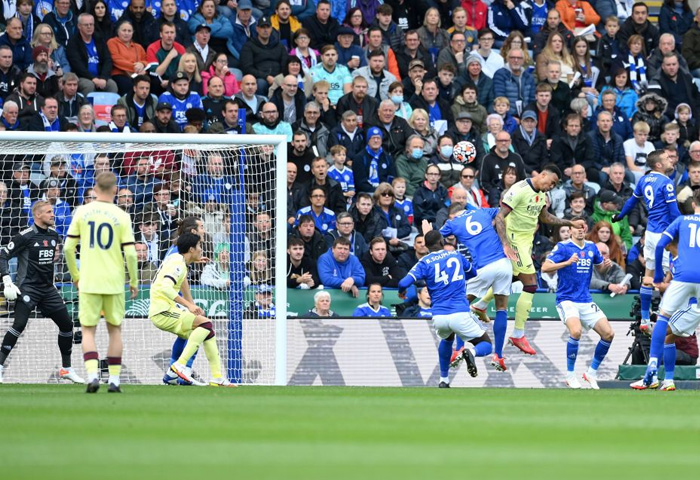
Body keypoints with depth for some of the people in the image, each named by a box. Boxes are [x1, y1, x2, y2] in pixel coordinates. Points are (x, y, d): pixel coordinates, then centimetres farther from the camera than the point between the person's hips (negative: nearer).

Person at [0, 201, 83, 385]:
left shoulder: (53, 235, 9)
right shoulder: (26, 236, -12)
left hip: (47, 288, 7)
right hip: (28, 287, -7)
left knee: (66, 324, 7)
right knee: (19, 324, -21)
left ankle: (66, 369, 21)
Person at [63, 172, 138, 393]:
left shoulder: (82, 212, 0)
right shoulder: (121, 217, -4)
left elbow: (68, 247, 1)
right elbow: (130, 252, -8)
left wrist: (75, 275, 14)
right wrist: (134, 282, 5)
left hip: (88, 282, 0)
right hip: (114, 282, 0)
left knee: (88, 330, 5)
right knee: (114, 329, 12)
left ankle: (92, 374, -15)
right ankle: (114, 381, 12)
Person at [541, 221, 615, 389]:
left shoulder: (591, 247, 9)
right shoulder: (563, 247, -8)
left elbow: (599, 267, 24)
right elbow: (545, 268, -16)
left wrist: (606, 265, 0)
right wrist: (567, 263, -30)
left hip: (586, 301, 6)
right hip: (567, 300, -6)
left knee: (608, 334, -4)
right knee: (576, 331, -30)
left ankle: (592, 373, 13)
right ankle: (570, 375, -13)